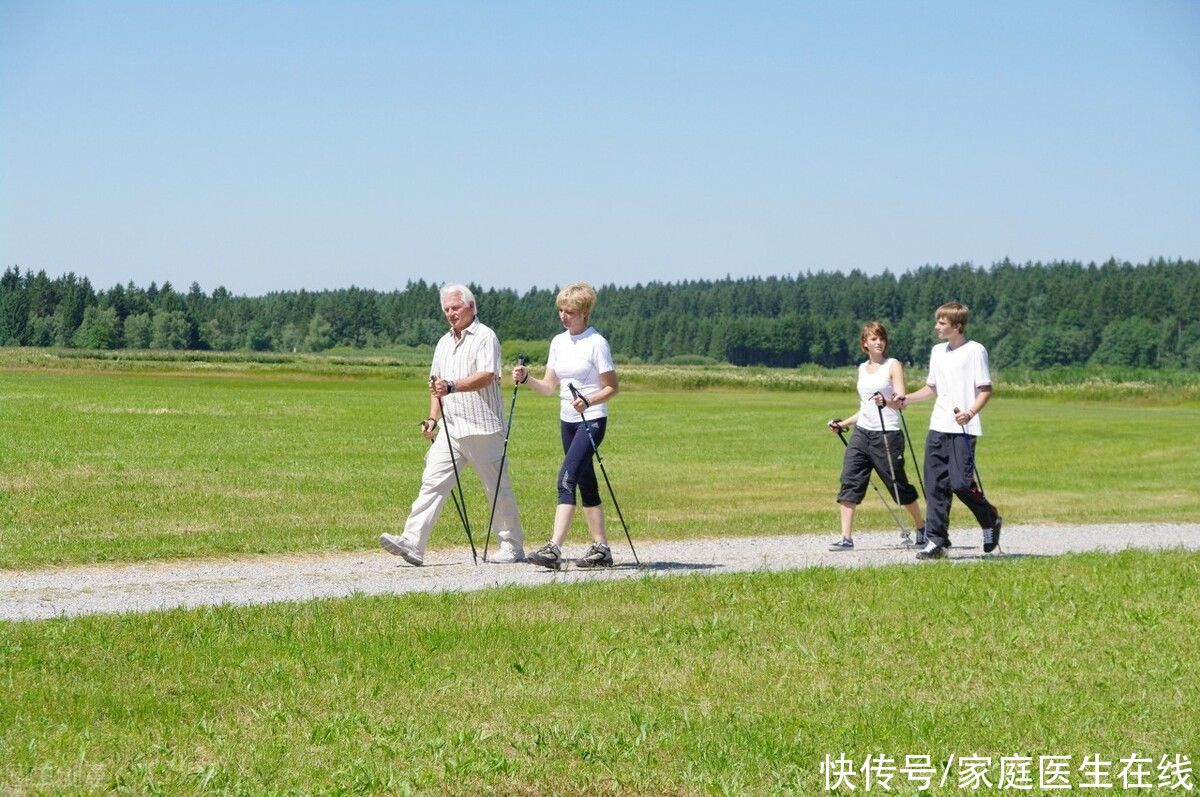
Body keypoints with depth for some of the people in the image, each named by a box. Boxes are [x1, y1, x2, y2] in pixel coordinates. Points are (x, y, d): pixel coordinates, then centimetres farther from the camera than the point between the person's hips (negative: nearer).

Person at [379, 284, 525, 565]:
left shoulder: (485, 337, -4)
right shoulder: (444, 343, 20)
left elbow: (486, 376, -18)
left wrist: (452, 386, -30)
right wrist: (432, 418, 14)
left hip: (483, 428, -6)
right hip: (450, 429, 7)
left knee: (498, 489, 2)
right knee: (432, 482, -6)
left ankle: (513, 547, 14)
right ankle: (413, 543, -13)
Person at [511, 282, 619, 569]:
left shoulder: (596, 343, -10)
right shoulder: (558, 342, 11)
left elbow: (611, 387, -9)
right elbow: (549, 386, 11)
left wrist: (588, 401, -26)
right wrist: (526, 379, -7)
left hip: (592, 420, -8)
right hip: (567, 421, 8)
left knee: (567, 478, -19)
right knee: (585, 484, 11)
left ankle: (554, 548, -25)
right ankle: (601, 548, 18)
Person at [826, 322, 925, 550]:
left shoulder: (893, 366, -2)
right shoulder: (862, 369, 16)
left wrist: (886, 401, -34)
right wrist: (842, 424, 18)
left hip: (887, 434, -5)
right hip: (861, 432, 5)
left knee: (898, 485, 3)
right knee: (849, 482, -8)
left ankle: (922, 529, 24)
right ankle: (846, 538, -9)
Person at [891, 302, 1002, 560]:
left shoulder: (975, 351, -5)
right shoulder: (938, 351, 16)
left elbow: (985, 390, -8)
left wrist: (970, 413, -23)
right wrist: (906, 399, 15)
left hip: (963, 429, -7)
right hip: (938, 428, 7)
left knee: (961, 483, -12)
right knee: (935, 485, 1)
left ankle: (991, 522, 13)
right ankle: (936, 542, 3)